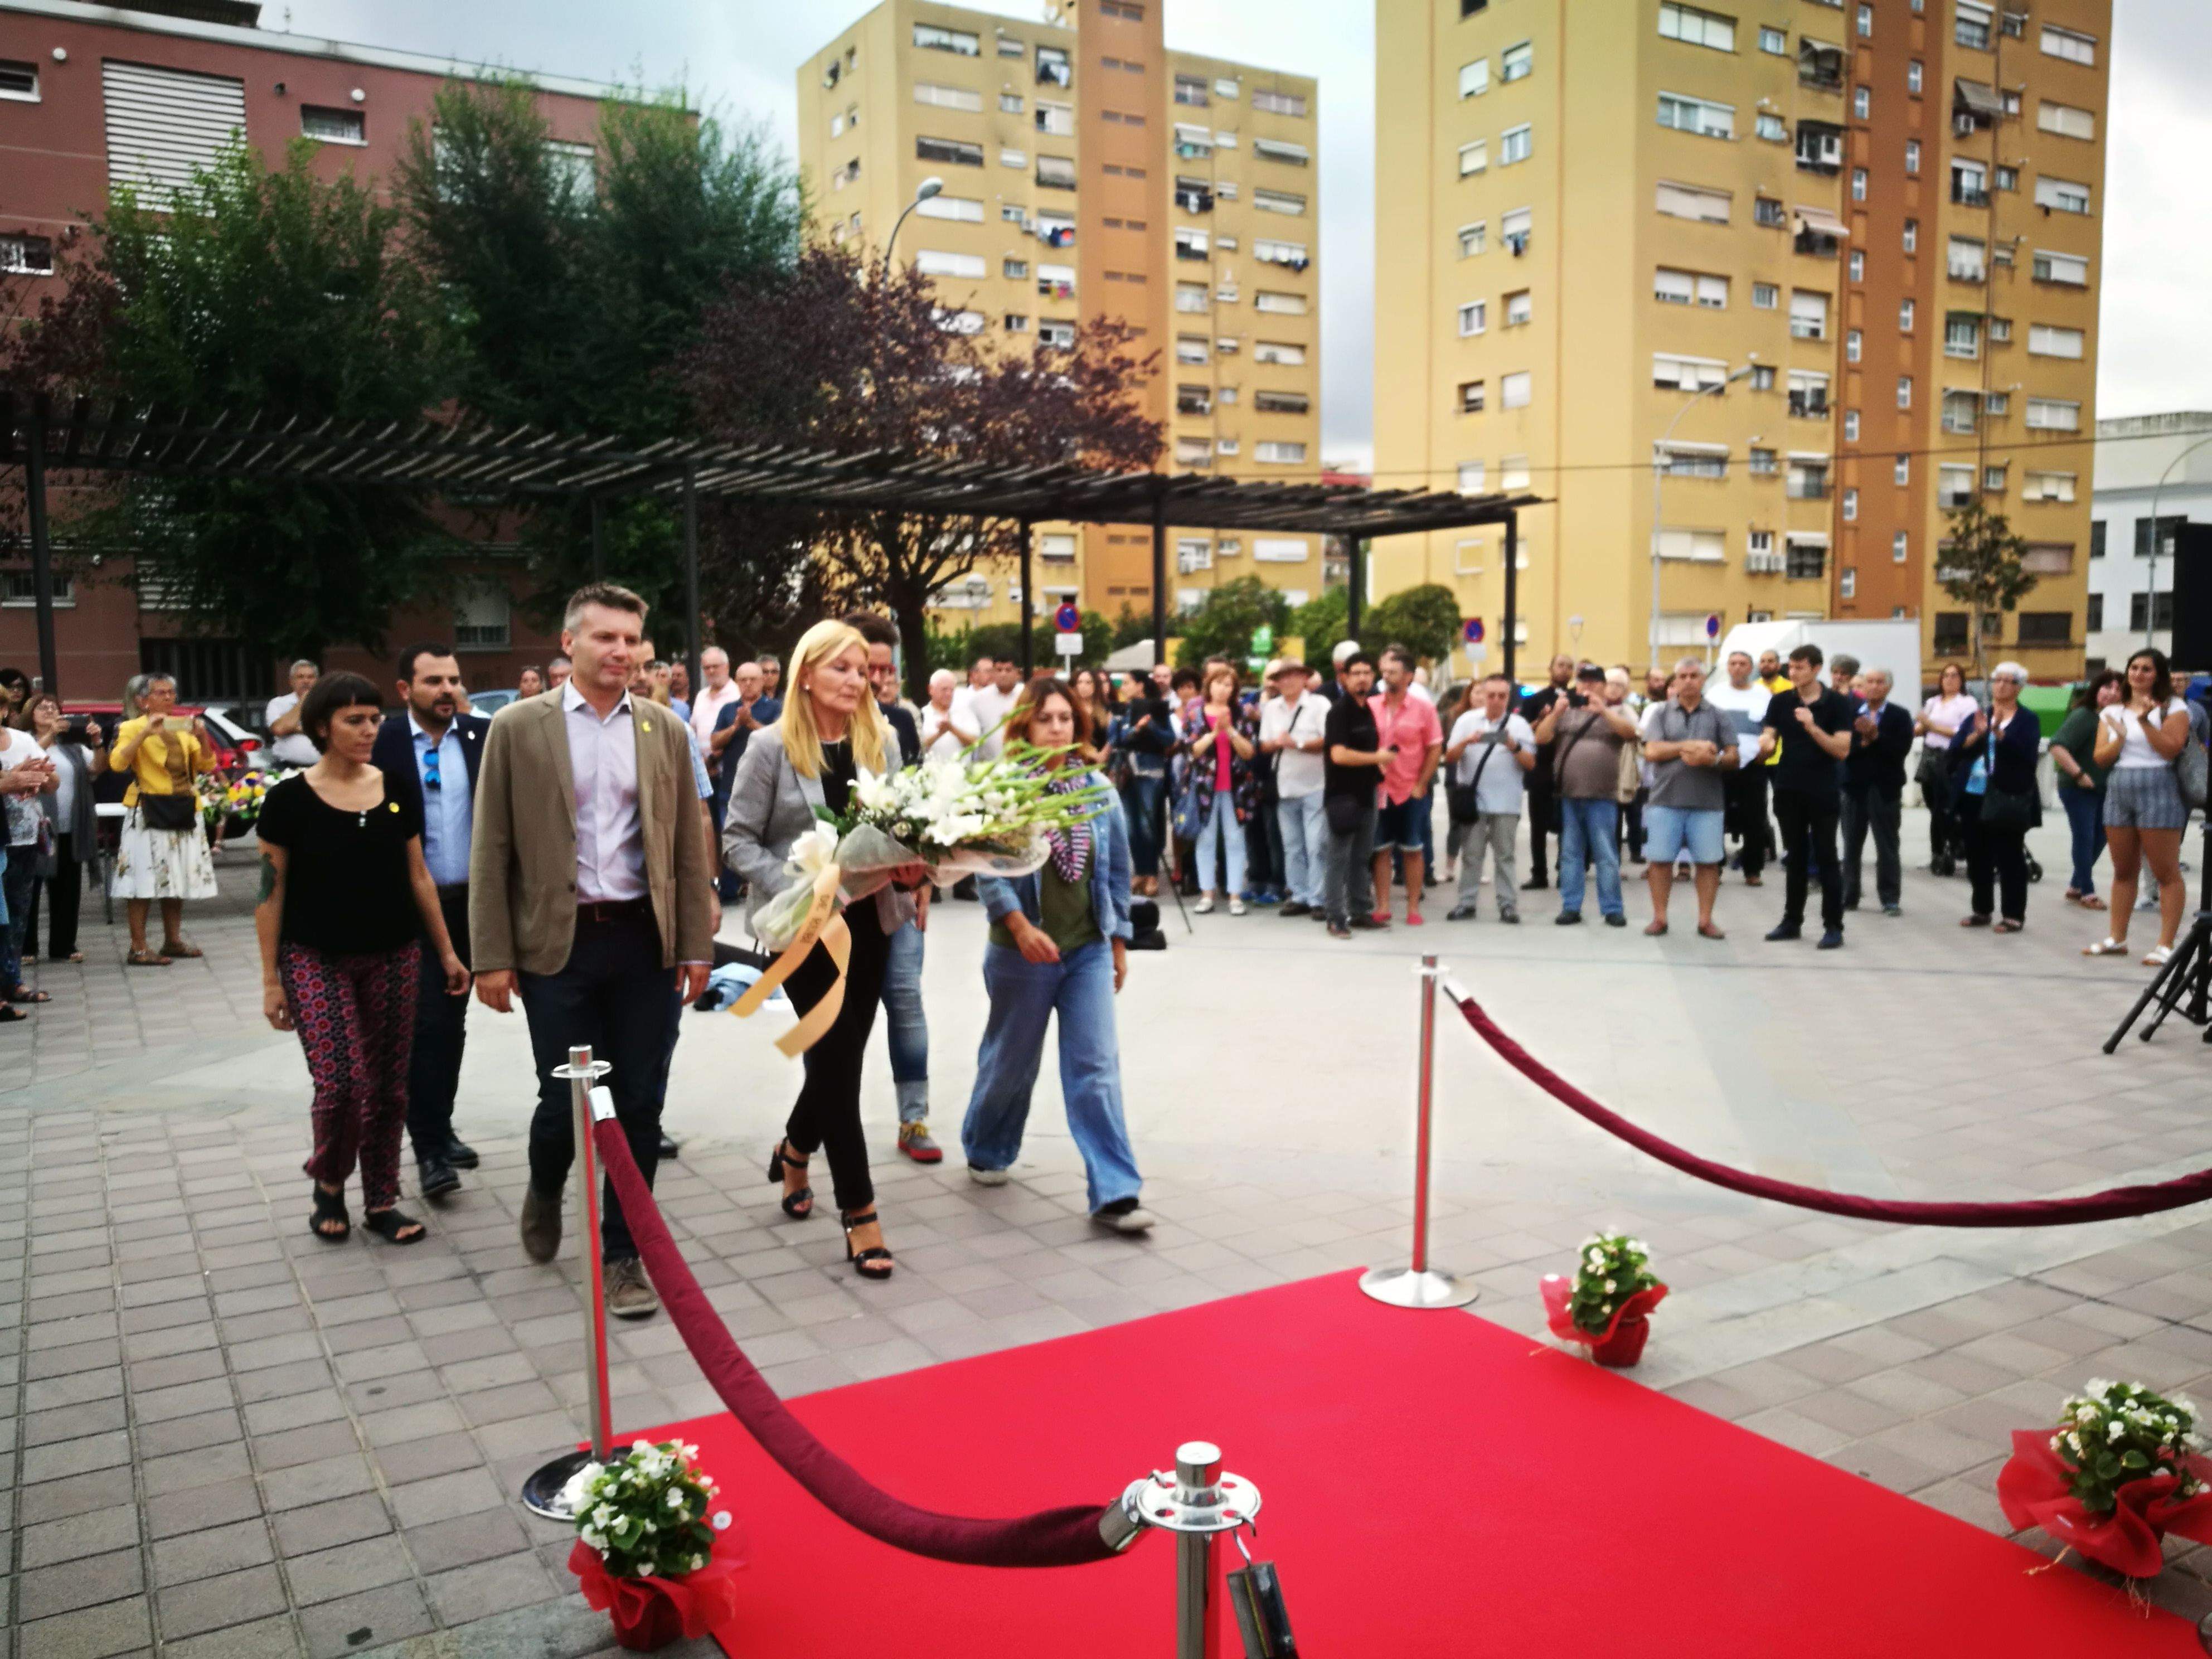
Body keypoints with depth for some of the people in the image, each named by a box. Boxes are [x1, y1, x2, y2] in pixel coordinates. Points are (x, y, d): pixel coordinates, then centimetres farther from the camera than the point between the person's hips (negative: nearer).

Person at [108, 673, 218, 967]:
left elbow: (207, 766, 8)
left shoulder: (183, 728, 13)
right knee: (144, 878, -9)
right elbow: (117, 763, -19)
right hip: (148, 812, -6)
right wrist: (145, 733, -25)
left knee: (178, 876, 11)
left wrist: (203, 739, -8)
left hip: (183, 811, 6)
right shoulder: (133, 728, -3)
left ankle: (173, 940, 21)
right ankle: (138, 949, -9)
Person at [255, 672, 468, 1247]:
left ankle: (381, 1201, 20)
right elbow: (272, 892, -3)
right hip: (316, 959, -3)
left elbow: (418, 876, 10)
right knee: (340, 1083, -11)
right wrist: (271, 979, -5)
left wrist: (447, 953, 9)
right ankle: (328, 1184, 16)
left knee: (389, 1086, 5)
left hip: (393, 957, 3)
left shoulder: (397, 791, 4)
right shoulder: (289, 798, -6)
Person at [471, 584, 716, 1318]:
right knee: (563, 1098, 3)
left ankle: (623, 1253, 20)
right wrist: (492, 956, -6)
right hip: (557, 942, -2)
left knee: (639, 1104, 5)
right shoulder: (519, 727, -1)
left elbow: (688, 846, 8)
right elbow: (492, 850, -2)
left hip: (645, 940, 2)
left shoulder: (665, 730, 6)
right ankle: (545, 1190, 37)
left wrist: (696, 945, 4)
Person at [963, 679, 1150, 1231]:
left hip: (1089, 951, 3)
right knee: (1012, 1061, 14)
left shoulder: (1098, 789, 2)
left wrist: (1119, 939, 11)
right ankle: (986, 1151, 40)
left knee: (1096, 1069, -4)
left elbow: (1118, 869, 10)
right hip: (1023, 953, -2)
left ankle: (1113, 1193, -3)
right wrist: (1020, 925, -25)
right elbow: (987, 868, -14)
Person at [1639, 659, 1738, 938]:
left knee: (1708, 861, 3)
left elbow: (1733, 758, 2)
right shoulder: (1660, 713, 6)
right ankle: (1659, 917, 13)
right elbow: (1651, 751, -5)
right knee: (1661, 860, 2)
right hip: (1666, 799, 0)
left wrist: (1713, 759, -19)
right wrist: (1689, 747, -11)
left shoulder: (1720, 716, 7)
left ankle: (1705, 920, 11)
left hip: (1708, 802, 0)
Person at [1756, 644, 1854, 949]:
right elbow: (1768, 742, 3)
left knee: (1826, 858, -2)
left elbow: (1842, 750, -11)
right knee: (1795, 857, 10)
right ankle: (1792, 922, 16)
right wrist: (1763, 746, -21)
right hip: (1788, 790, 3)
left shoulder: (1838, 703, -5)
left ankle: (1833, 926, 2)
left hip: (1823, 792, -3)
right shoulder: (1779, 702, 5)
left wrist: (1812, 727, -23)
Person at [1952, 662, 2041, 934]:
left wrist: (1999, 733, -25)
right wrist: (1977, 734, -17)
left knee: (2009, 858, -1)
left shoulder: (2027, 721, 1)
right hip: (1973, 797, 4)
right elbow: (1955, 750, 0)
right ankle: (1981, 910, 21)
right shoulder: (1977, 716, 12)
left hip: (2008, 800, -4)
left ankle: (2014, 915, 6)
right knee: (1977, 857, 10)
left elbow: (2026, 754, -14)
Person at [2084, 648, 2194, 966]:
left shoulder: (2173, 707, 1)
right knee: (2123, 871, 11)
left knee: (2167, 873, -4)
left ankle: (2166, 945, -4)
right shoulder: (2112, 712, 13)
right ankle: (2117, 939, 18)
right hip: (2118, 788, 5)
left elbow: (2171, 748, -12)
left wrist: (2145, 721, -18)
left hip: (2157, 788, -5)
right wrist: (2120, 738, -12)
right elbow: (2100, 758, 5)